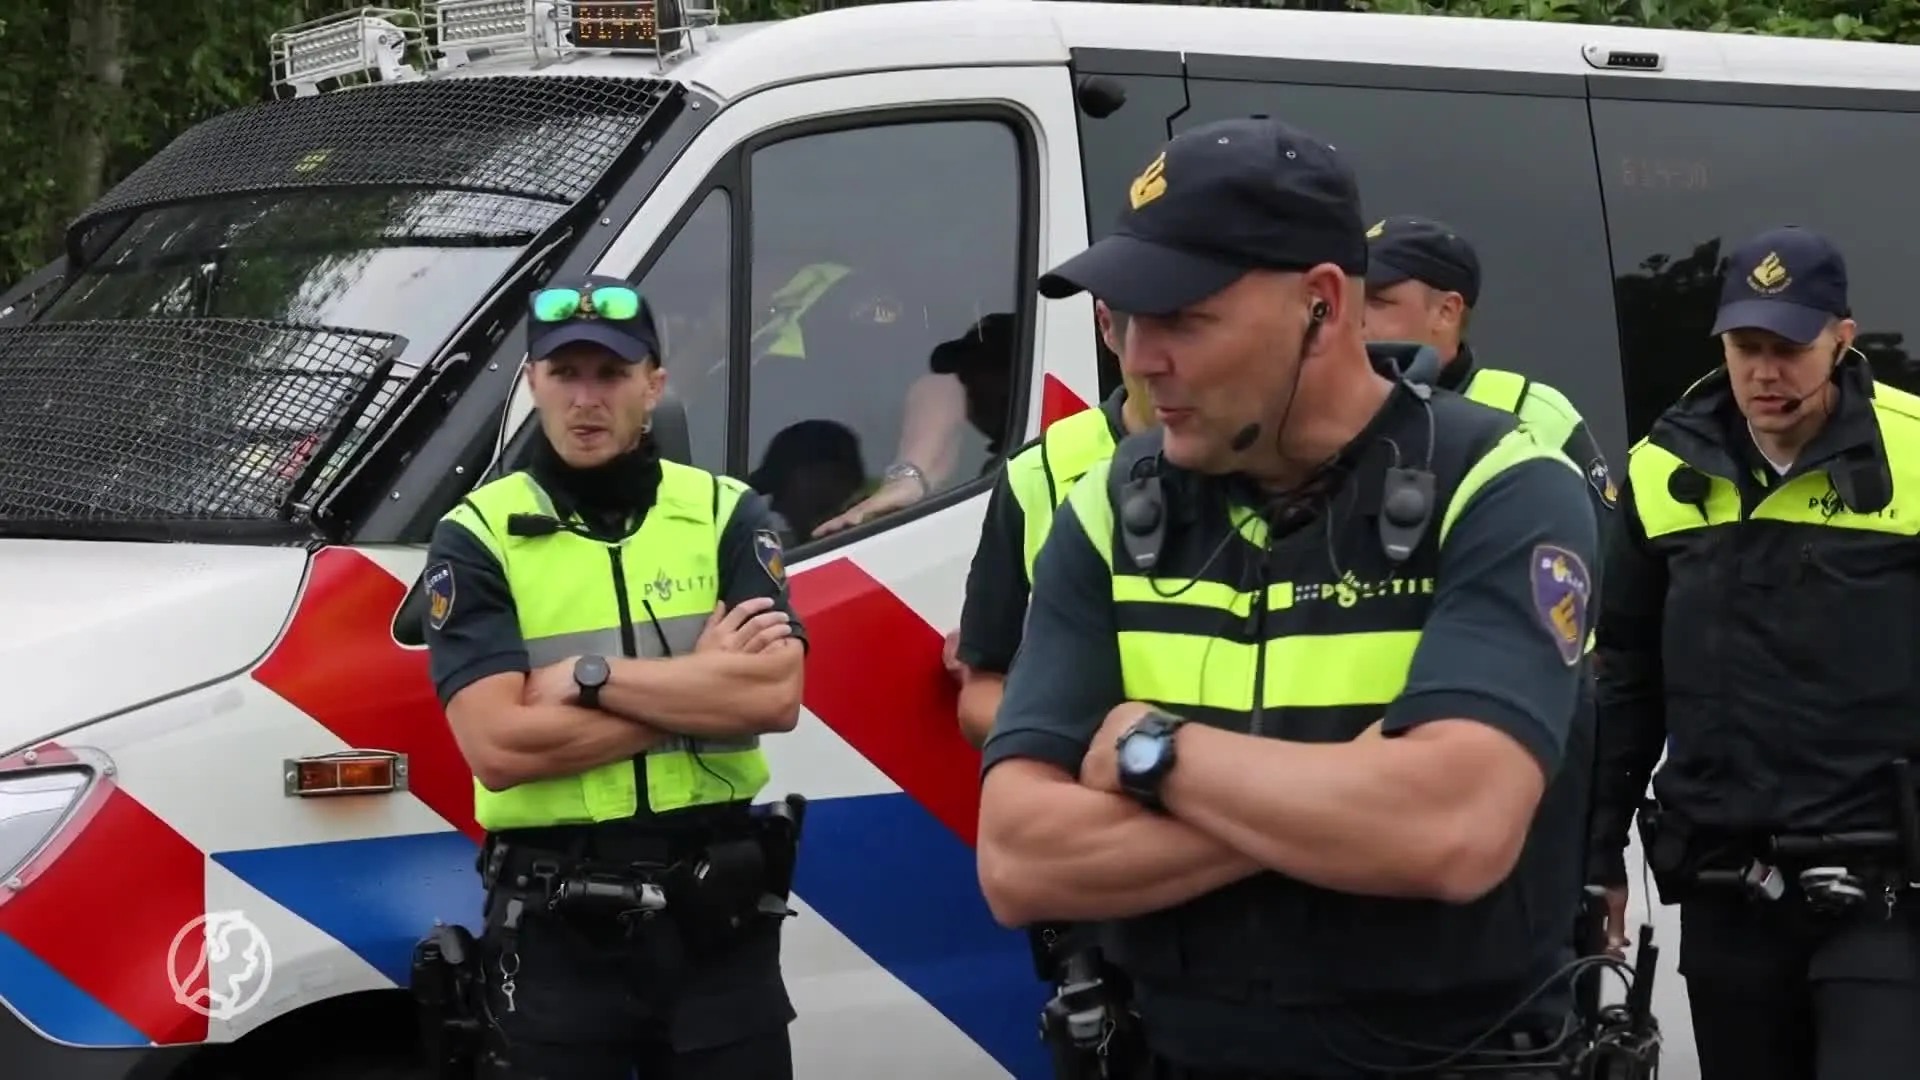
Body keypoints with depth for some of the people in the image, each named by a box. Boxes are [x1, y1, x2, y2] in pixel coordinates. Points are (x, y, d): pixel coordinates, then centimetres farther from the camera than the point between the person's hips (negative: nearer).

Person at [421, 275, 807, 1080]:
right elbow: (499, 746, -15)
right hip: (556, 932, -2)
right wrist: (703, 683, -10)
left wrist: (585, 676, -13)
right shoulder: (477, 538, -2)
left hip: (718, 919, 2)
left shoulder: (729, 515, 4)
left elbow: (777, 696, -10)